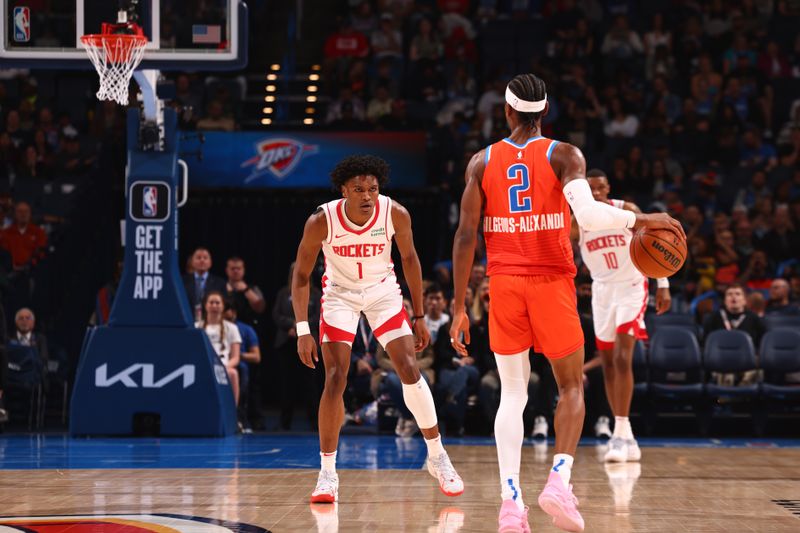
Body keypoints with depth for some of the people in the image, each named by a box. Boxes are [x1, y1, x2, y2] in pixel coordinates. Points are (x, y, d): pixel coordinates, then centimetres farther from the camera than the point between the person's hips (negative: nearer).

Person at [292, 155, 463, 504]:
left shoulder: (395, 214, -22)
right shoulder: (321, 221, -26)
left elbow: (409, 259, -4)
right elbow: (301, 275, -14)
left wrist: (419, 317, 0)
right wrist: (303, 331, -20)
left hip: (383, 291, 1)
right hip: (339, 293, -1)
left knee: (410, 371, -9)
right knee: (335, 379, -12)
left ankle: (437, 458, 7)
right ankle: (327, 473, -4)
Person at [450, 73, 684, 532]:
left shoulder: (483, 162, 6)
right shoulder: (564, 156, -3)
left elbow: (466, 236, 1)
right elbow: (589, 215, -20)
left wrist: (459, 307, 4)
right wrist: (642, 220, -6)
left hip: (504, 284, 2)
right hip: (552, 283, -2)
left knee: (512, 394, 9)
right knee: (572, 386, 12)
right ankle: (559, 479, -9)